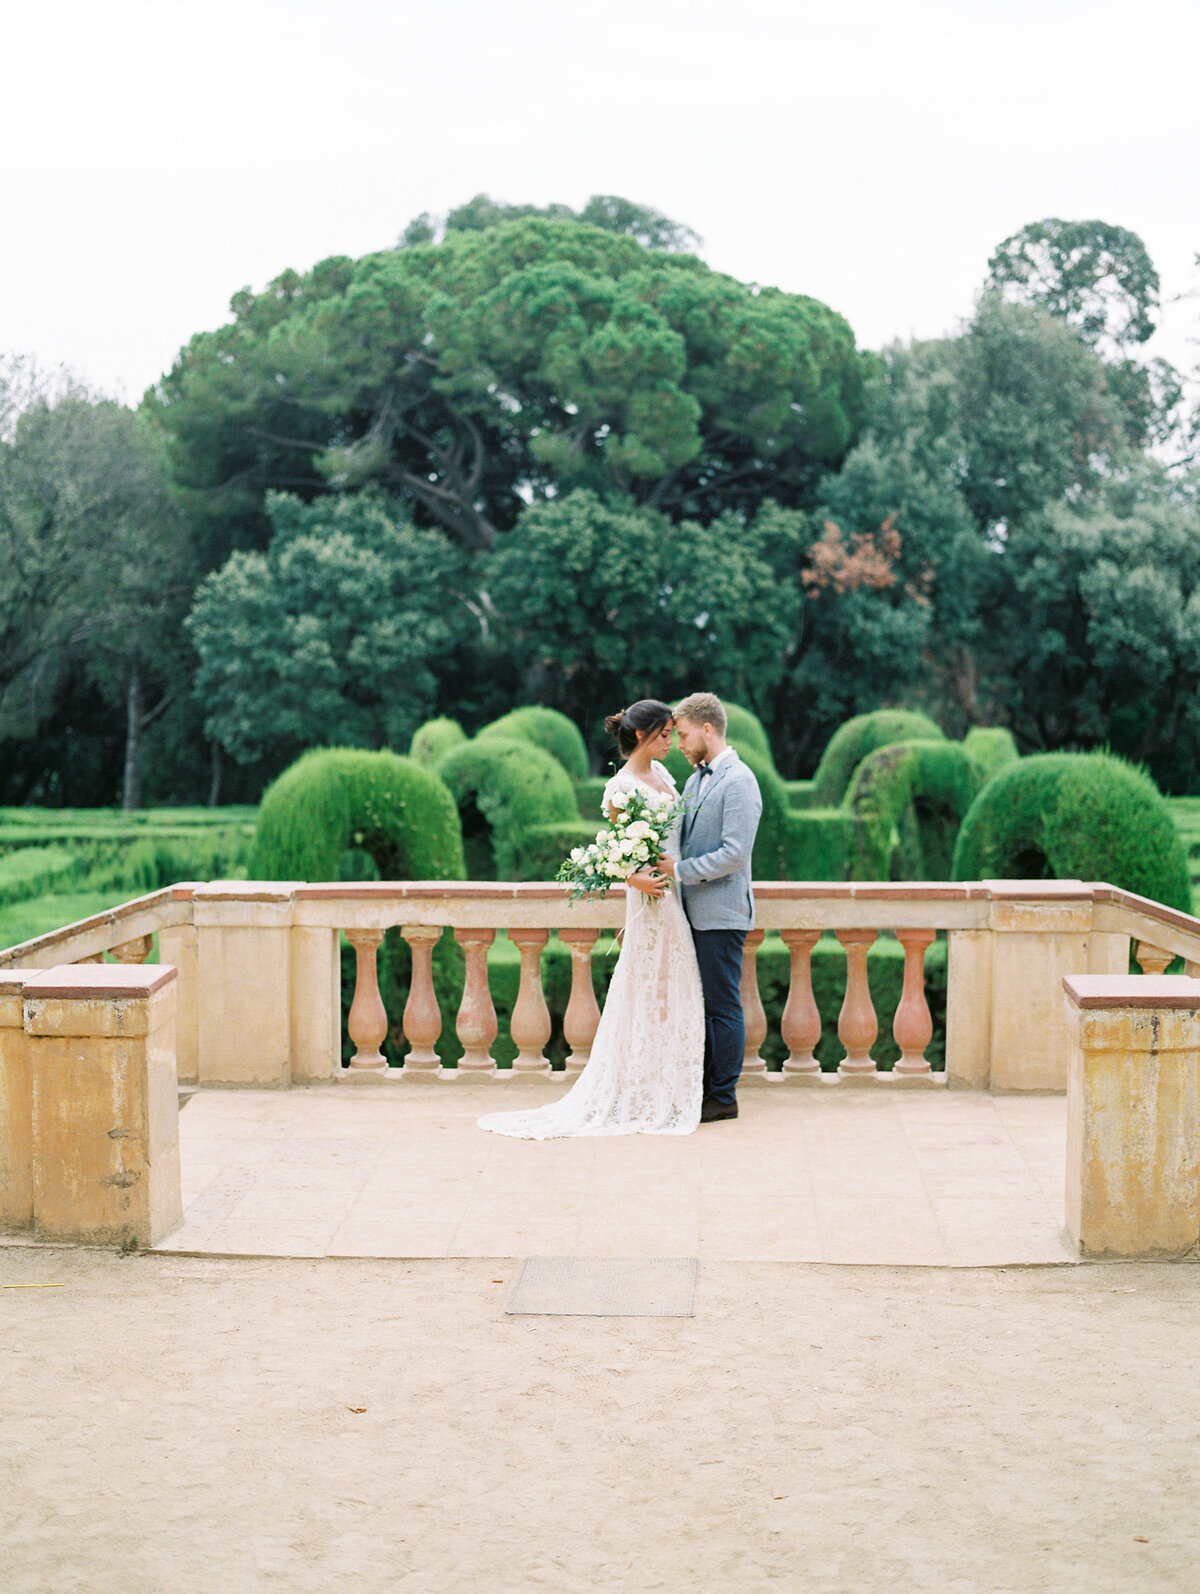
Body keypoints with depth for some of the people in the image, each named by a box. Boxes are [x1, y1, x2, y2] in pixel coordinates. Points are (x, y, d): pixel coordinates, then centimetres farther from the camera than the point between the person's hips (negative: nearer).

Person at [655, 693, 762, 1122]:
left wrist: (679, 870, -19)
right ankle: (699, 1087, 21)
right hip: (693, 910, 9)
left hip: (721, 913, -9)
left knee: (722, 1005, -2)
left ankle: (723, 1098, 6)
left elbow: (734, 854, -21)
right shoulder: (695, 780, 15)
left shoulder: (739, 781, -13)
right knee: (699, 1002, 13)